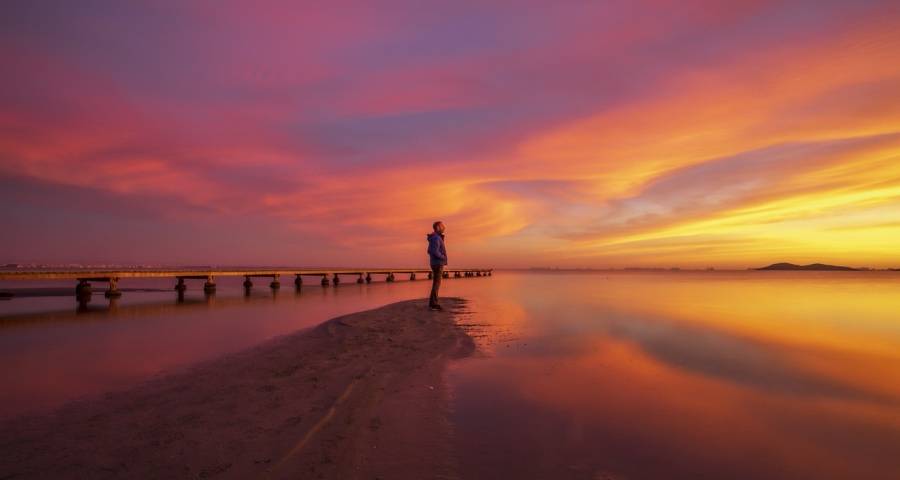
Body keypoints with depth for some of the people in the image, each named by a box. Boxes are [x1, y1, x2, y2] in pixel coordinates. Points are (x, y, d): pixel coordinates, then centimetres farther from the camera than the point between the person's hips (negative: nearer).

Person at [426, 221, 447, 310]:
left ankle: (432, 303, 15)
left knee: (436, 283, 12)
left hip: (436, 264, 10)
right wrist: (444, 258, -10)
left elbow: (429, 251, 23)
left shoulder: (435, 238, 17)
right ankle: (433, 304, -6)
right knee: (436, 283, -7)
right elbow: (435, 252, -27)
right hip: (438, 264, -10)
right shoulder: (436, 238, -16)